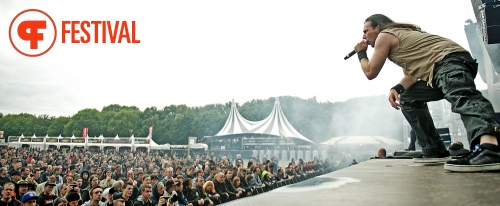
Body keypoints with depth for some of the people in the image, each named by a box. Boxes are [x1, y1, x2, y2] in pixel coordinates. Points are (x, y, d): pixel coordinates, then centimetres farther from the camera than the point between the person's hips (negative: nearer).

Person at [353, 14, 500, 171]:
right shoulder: (401, 35, 33)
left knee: (461, 97, -37)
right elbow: (410, 74, 26)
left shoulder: (385, 35, 5)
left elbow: (370, 72, 7)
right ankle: (435, 151, 15)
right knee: (408, 99, 21)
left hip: (450, 60, -10)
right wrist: (397, 88, 6)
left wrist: (361, 53, 24)